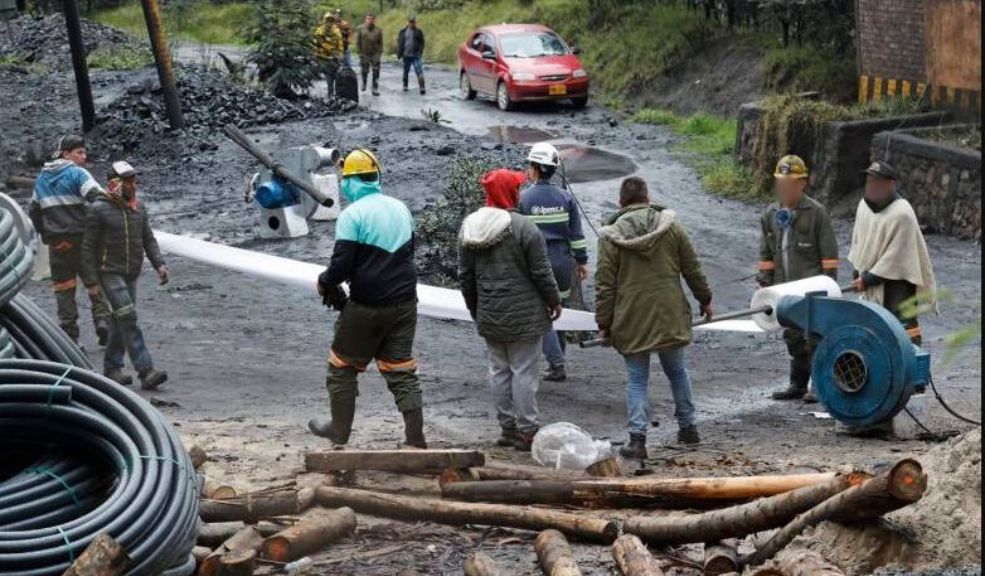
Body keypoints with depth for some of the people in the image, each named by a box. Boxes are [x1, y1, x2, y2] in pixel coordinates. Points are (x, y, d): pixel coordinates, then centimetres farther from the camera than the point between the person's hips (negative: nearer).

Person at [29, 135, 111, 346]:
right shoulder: (77, 173, -8)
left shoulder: (42, 178, 14)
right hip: (82, 239, -5)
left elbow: (34, 210, 20)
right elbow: (97, 197, -23)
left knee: (63, 286, 8)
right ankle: (102, 319, -5)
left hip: (56, 241, 5)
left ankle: (69, 334, 6)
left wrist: (45, 234, 24)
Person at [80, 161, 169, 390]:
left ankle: (112, 368, 24)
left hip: (131, 275, 6)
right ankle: (146, 372, -21)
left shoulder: (139, 208, 7)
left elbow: (148, 240, 10)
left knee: (121, 321, 11)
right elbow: (88, 248, -8)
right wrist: (91, 282, -12)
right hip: (109, 274, -6)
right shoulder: (99, 210, -10)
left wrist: (159, 264, -6)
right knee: (128, 319, -16)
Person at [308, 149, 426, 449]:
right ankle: (415, 438, 2)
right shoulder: (400, 208, 8)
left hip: (366, 306, -5)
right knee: (401, 371, 8)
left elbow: (342, 264, -17)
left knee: (342, 366, 13)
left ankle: (339, 430, 22)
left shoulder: (352, 214, -14)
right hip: (404, 303, 6)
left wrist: (324, 283, 2)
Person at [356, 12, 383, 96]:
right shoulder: (360, 29, -3)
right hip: (364, 54, -1)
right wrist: (360, 52, -6)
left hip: (375, 54, 1)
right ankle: (364, 84, 36)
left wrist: (380, 52, -3)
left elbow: (380, 42, 6)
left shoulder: (378, 30, 2)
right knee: (364, 71, 10)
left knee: (376, 72, -4)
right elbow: (358, 42, -1)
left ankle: (375, 89, 0)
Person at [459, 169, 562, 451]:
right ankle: (526, 431, 2)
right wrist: (554, 301, 4)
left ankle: (507, 427, 18)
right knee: (524, 371, 0)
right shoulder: (523, 227, -14)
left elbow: (465, 277, 10)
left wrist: (476, 309, 21)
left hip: (489, 317, 6)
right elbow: (541, 272, -11)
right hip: (524, 315, -6)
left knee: (499, 370, 13)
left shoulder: (469, 228, 5)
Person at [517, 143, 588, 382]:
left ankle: (557, 364, -8)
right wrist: (582, 260, 12)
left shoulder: (524, 198, -8)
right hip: (563, 261, 4)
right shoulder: (566, 197, 1)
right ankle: (557, 360, 22)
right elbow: (576, 233, 4)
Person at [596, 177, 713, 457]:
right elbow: (692, 268, 6)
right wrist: (705, 299, 20)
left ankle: (637, 439, -2)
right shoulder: (671, 226, 1)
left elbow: (605, 284, -6)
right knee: (677, 371, 19)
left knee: (637, 379, 4)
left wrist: (604, 323, 1)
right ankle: (688, 427, 27)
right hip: (670, 316, 2)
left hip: (631, 321, -2)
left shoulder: (610, 236, -6)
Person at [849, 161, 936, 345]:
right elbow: (858, 241, 15)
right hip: (872, 285, 8)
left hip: (897, 283, -8)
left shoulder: (902, 214, -21)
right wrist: (859, 273, 8)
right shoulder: (864, 205, 4)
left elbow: (896, 256, -20)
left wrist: (869, 278, -16)